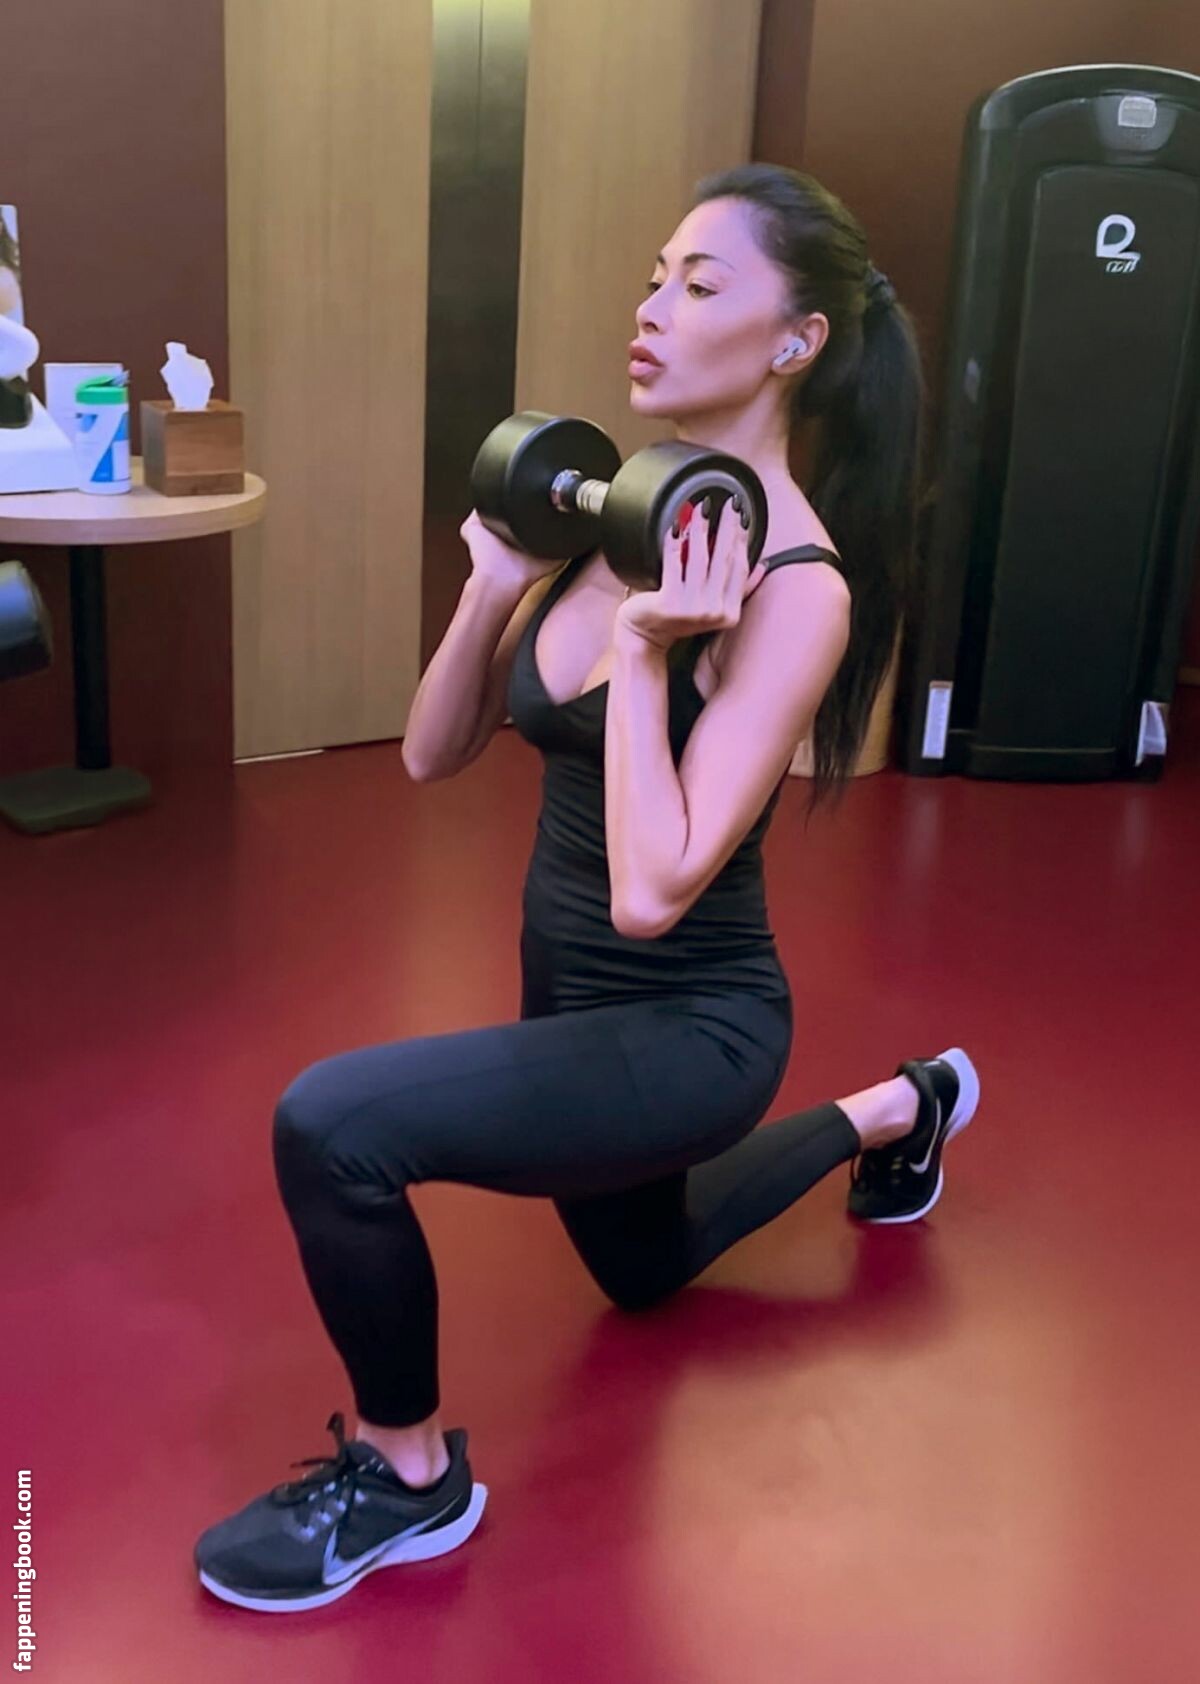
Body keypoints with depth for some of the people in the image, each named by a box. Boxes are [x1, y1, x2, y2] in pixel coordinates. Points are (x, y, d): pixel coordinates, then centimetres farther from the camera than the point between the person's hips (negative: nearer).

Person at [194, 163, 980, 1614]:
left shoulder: (793, 587, -23)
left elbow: (654, 890, -31)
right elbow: (433, 755, 1)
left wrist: (643, 652, -29)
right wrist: (499, 580, -11)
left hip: (691, 1026, -8)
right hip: (576, 992, 8)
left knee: (331, 1121, -29)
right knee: (643, 1271, 34)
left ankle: (408, 1480, -2)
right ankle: (897, 1110, 52)